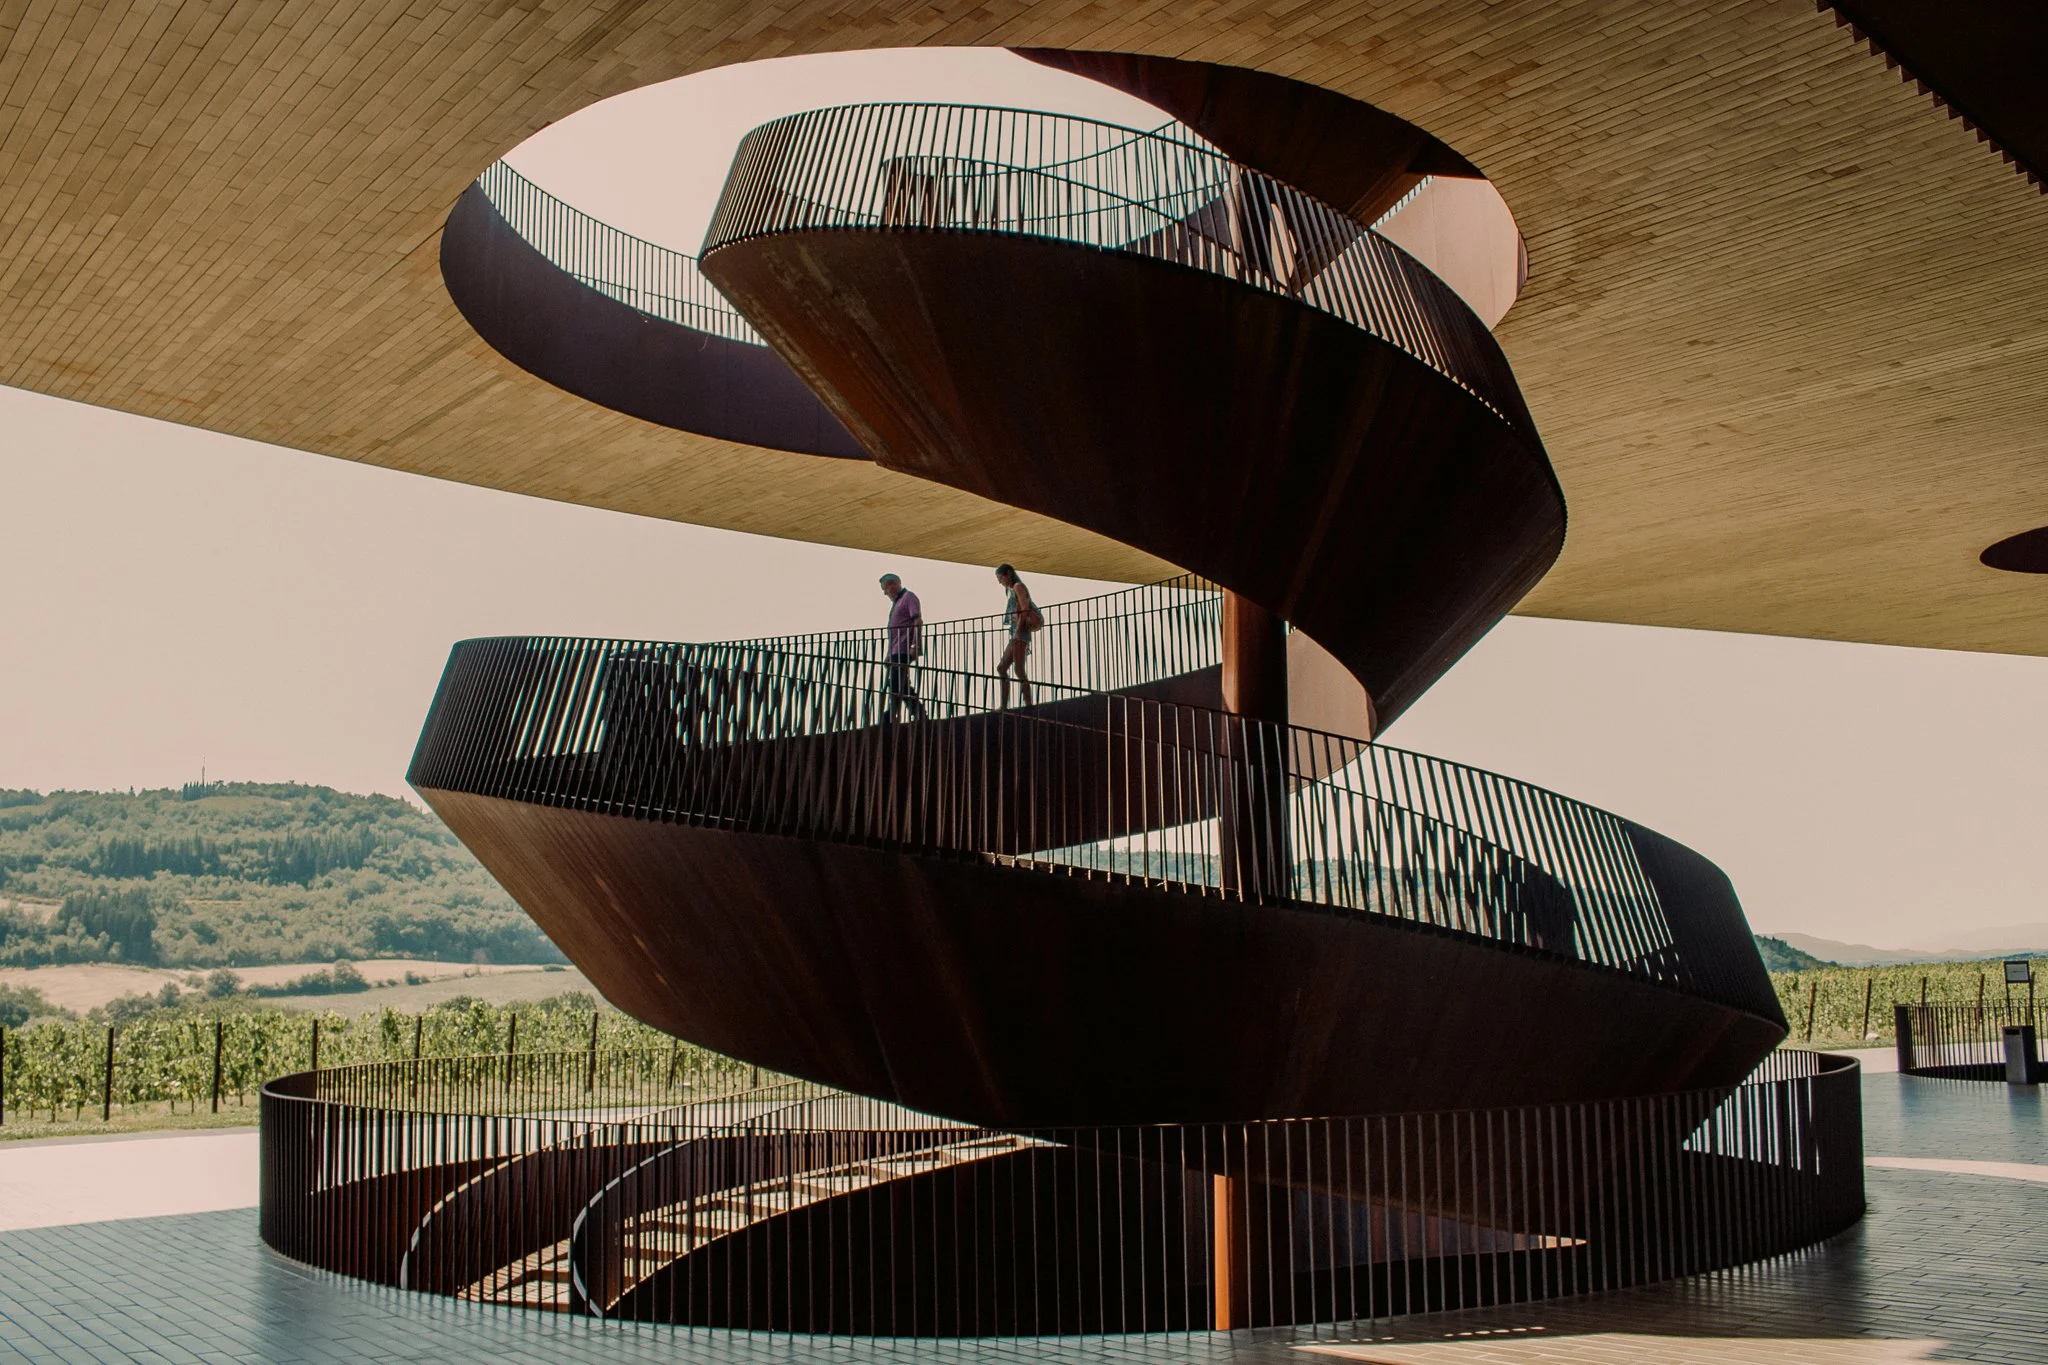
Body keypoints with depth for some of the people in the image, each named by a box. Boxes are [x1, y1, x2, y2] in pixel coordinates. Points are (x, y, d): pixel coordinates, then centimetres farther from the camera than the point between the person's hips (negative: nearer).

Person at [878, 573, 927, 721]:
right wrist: (889, 654, 22)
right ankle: (920, 717, 16)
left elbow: (918, 621, -16)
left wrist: (915, 646, -25)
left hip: (903, 651, -10)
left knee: (896, 687, -11)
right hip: (895, 652, 10)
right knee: (903, 687, 11)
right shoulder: (896, 602, 23)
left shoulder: (909, 597, -4)